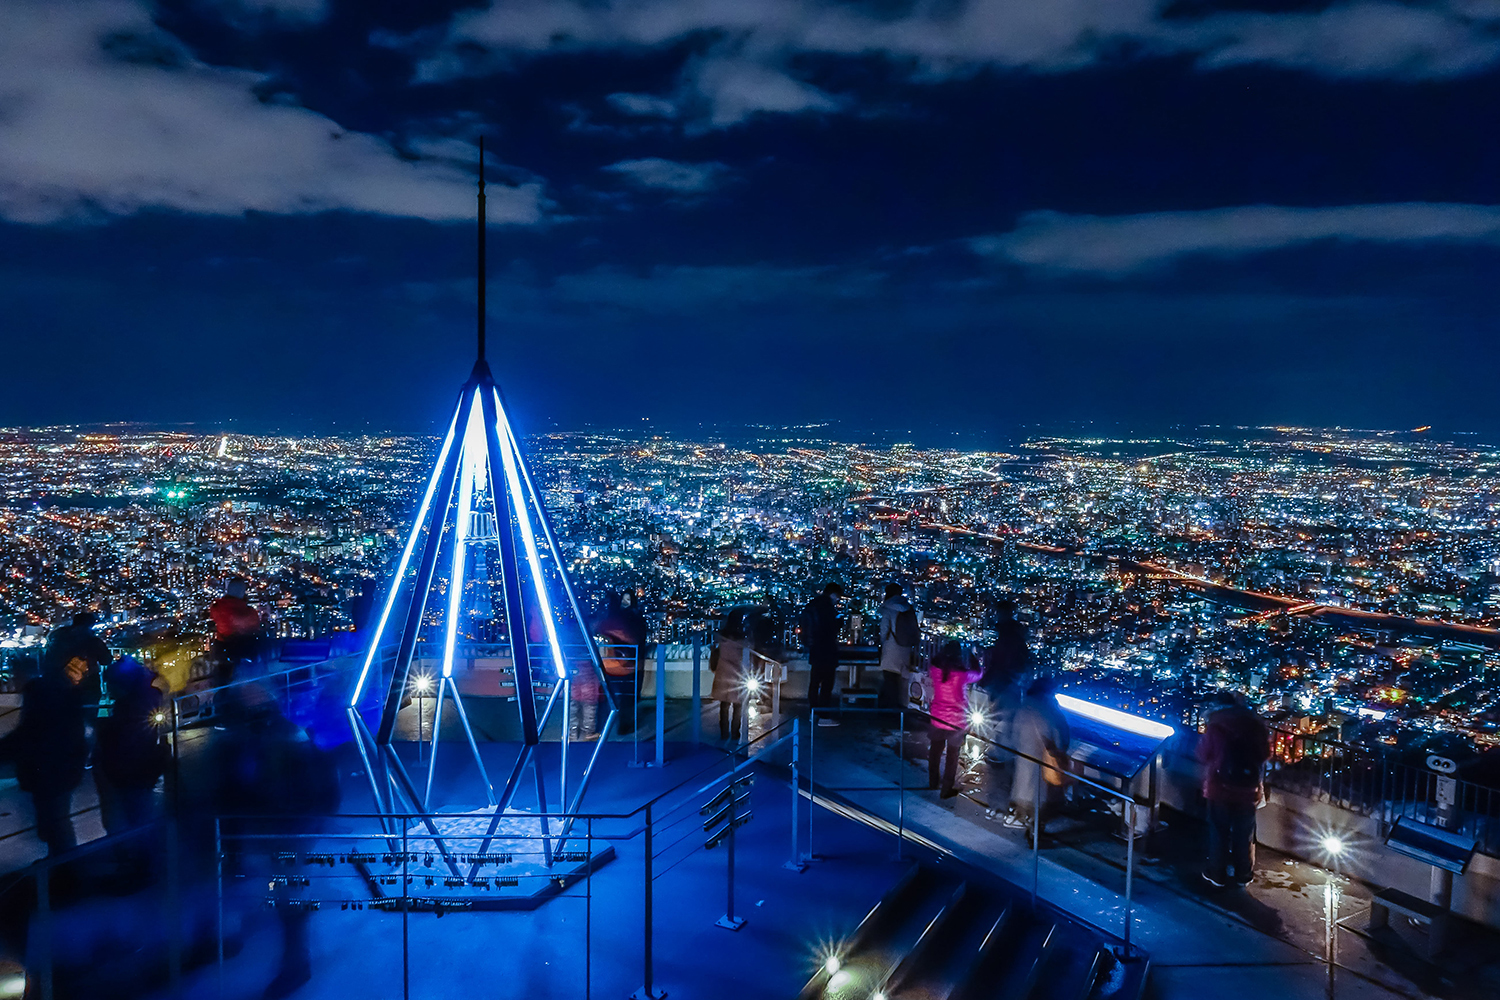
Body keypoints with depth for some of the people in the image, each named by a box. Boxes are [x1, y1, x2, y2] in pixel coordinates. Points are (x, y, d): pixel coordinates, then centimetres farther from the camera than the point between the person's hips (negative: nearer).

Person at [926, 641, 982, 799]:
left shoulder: (935, 669, -13)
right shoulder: (963, 674, -22)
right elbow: (978, 674, -1)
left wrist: (945, 651, 14)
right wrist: (971, 656, 9)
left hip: (937, 718, 4)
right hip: (956, 720, -4)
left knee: (935, 753, 21)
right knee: (952, 756, 13)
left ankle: (932, 784, 37)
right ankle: (947, 790, 24)